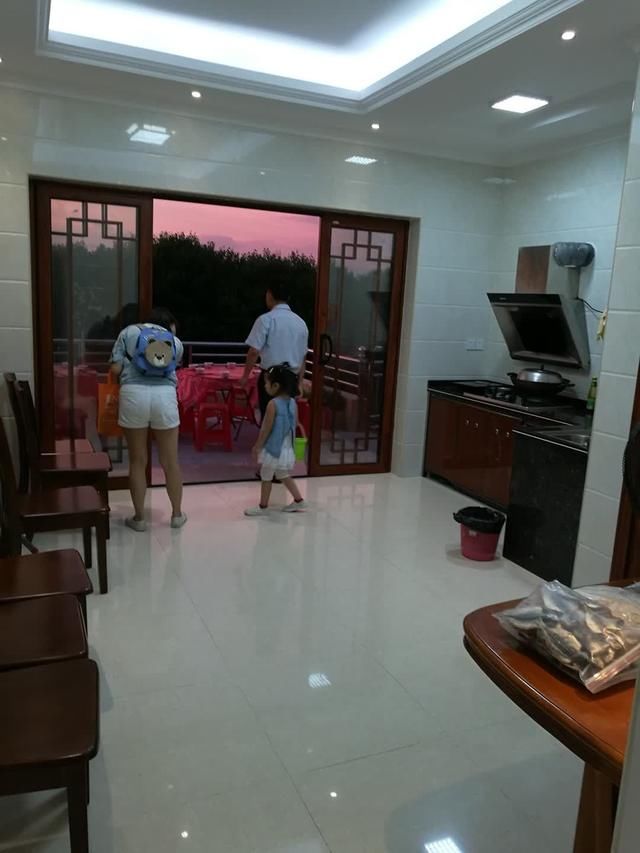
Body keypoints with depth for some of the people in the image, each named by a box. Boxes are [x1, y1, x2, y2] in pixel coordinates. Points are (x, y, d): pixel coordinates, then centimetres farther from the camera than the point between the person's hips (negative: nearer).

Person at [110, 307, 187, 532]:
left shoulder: (129, 332, 16)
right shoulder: (175, 341, 21)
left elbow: (115, 369, 7)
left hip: (134, 394, -1)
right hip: (165, 396, 1)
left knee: (137, 461, 10)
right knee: (170, 461, 13)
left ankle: (139, 518, 17)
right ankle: (177, 514, 24)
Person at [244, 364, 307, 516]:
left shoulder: (273, 404, -20)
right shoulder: (292, 403, 1)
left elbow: (266, 429, -18)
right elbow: (295, 424, 10)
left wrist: (257, 446, -8)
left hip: (272, 448, -7)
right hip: (287, 449, 7)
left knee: (266, 477, 8)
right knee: (284, 476, 23)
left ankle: (263, 507, 19)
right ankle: (299, 500, 26)